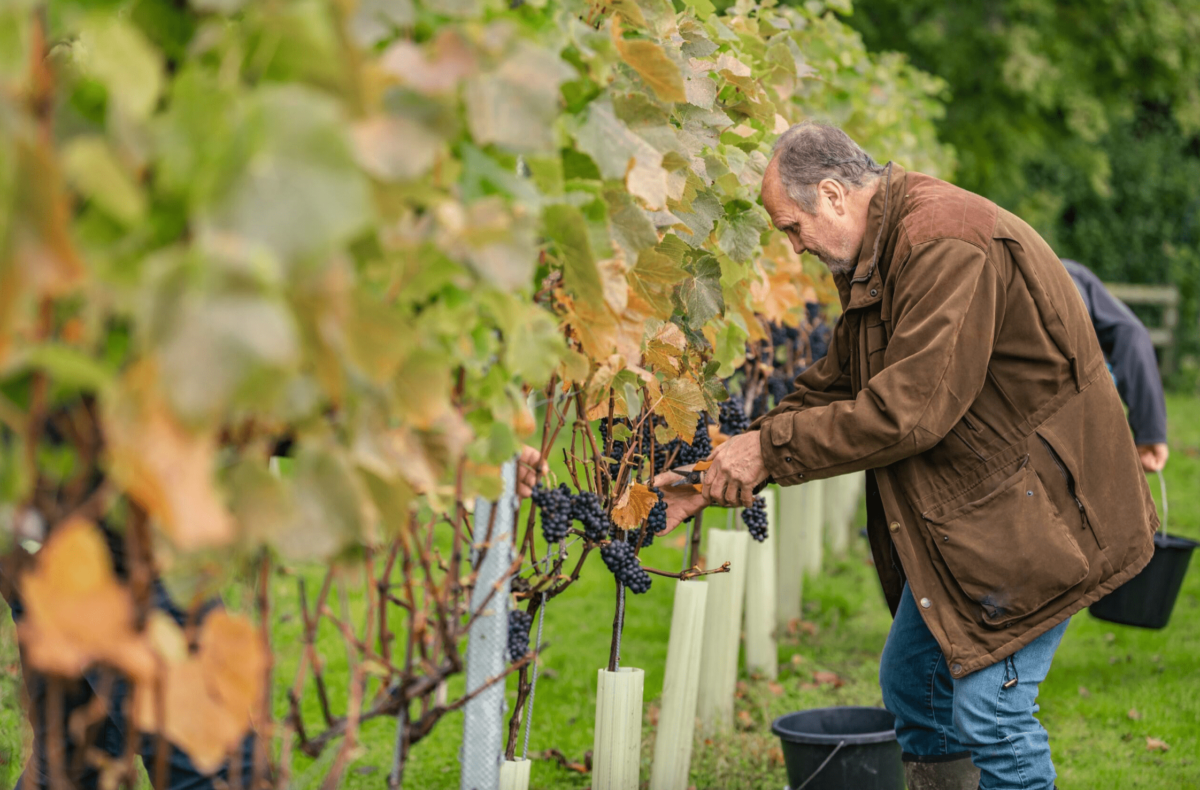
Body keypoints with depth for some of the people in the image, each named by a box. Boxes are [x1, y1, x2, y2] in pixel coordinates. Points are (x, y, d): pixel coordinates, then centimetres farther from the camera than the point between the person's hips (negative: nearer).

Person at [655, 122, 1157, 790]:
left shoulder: (945, 246, -24)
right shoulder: (875, 259, 10)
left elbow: (904, 412, -28)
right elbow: (830, 390, 15)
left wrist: (769, 446, -19)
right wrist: (718, 480, 7)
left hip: (1032, 506, -10)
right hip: (959, 510, 10)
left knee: (989, 707, -11)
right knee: (909, 683, 14)